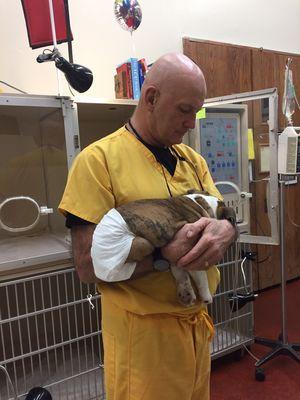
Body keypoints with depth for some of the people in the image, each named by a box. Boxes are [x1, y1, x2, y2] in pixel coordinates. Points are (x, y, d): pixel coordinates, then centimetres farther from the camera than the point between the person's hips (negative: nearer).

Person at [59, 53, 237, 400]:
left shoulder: (193, 160, 6)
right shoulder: (98, 160, -15)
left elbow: (226, 217, 5)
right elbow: (87, 266, -17)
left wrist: (224, 231, -19)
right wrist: (164, 253, -30)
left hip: (197, 320, 7)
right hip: (143, 329, -6)